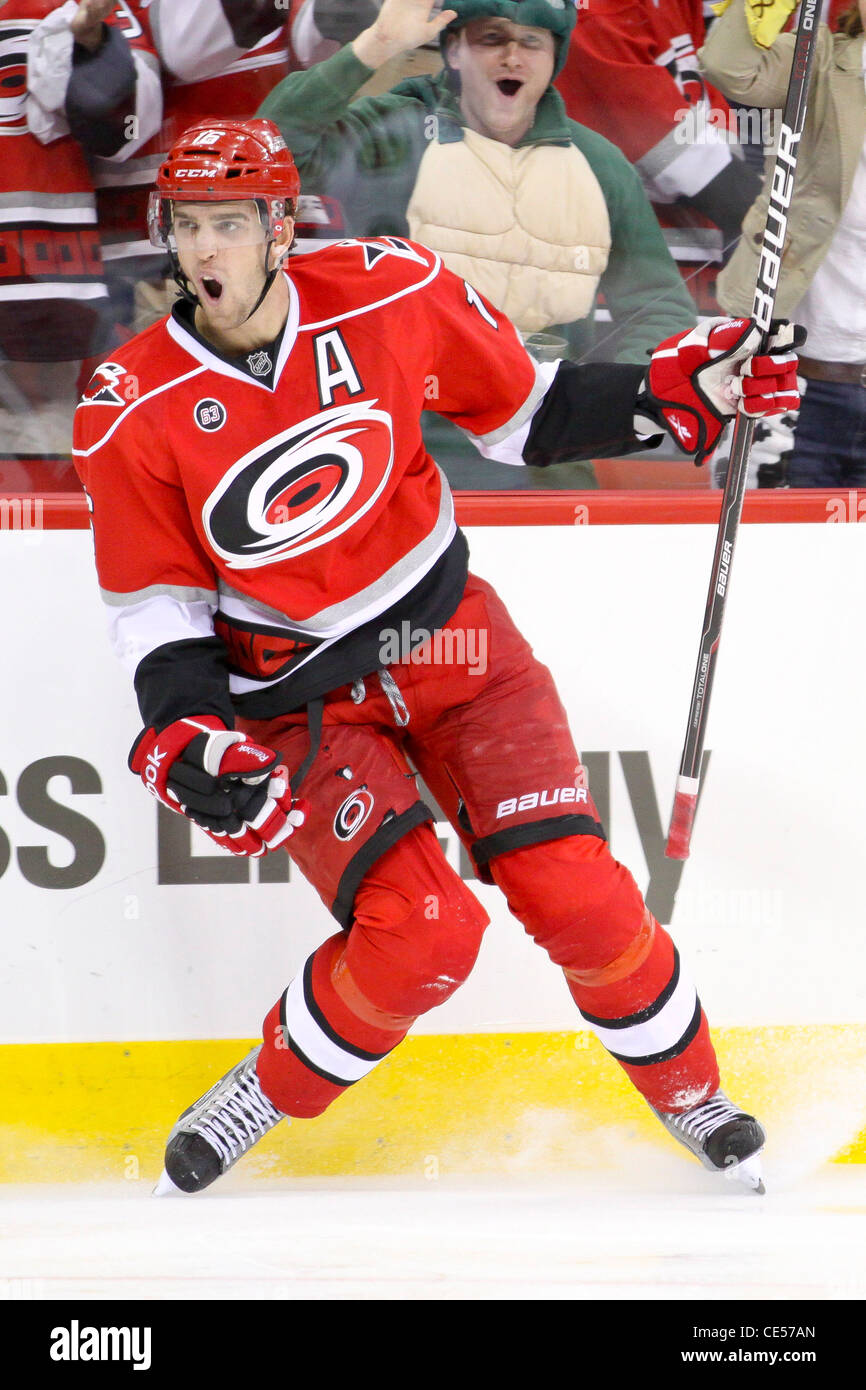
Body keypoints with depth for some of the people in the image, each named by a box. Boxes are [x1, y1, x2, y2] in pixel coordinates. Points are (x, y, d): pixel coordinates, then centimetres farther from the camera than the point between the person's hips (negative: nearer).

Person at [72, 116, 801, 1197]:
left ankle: (689, 1095, 17)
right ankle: (267, 1098, 5)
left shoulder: (390, 294, -14)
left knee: (573, 894, -8)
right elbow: (152, 598, -4)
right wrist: (181, 733, -18)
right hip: (292, 691, -2)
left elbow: (521, 410, 2)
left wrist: (676, 393, -7)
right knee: (421, 931, -20)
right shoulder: (133, 410, -15)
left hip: (444, 632, 2)